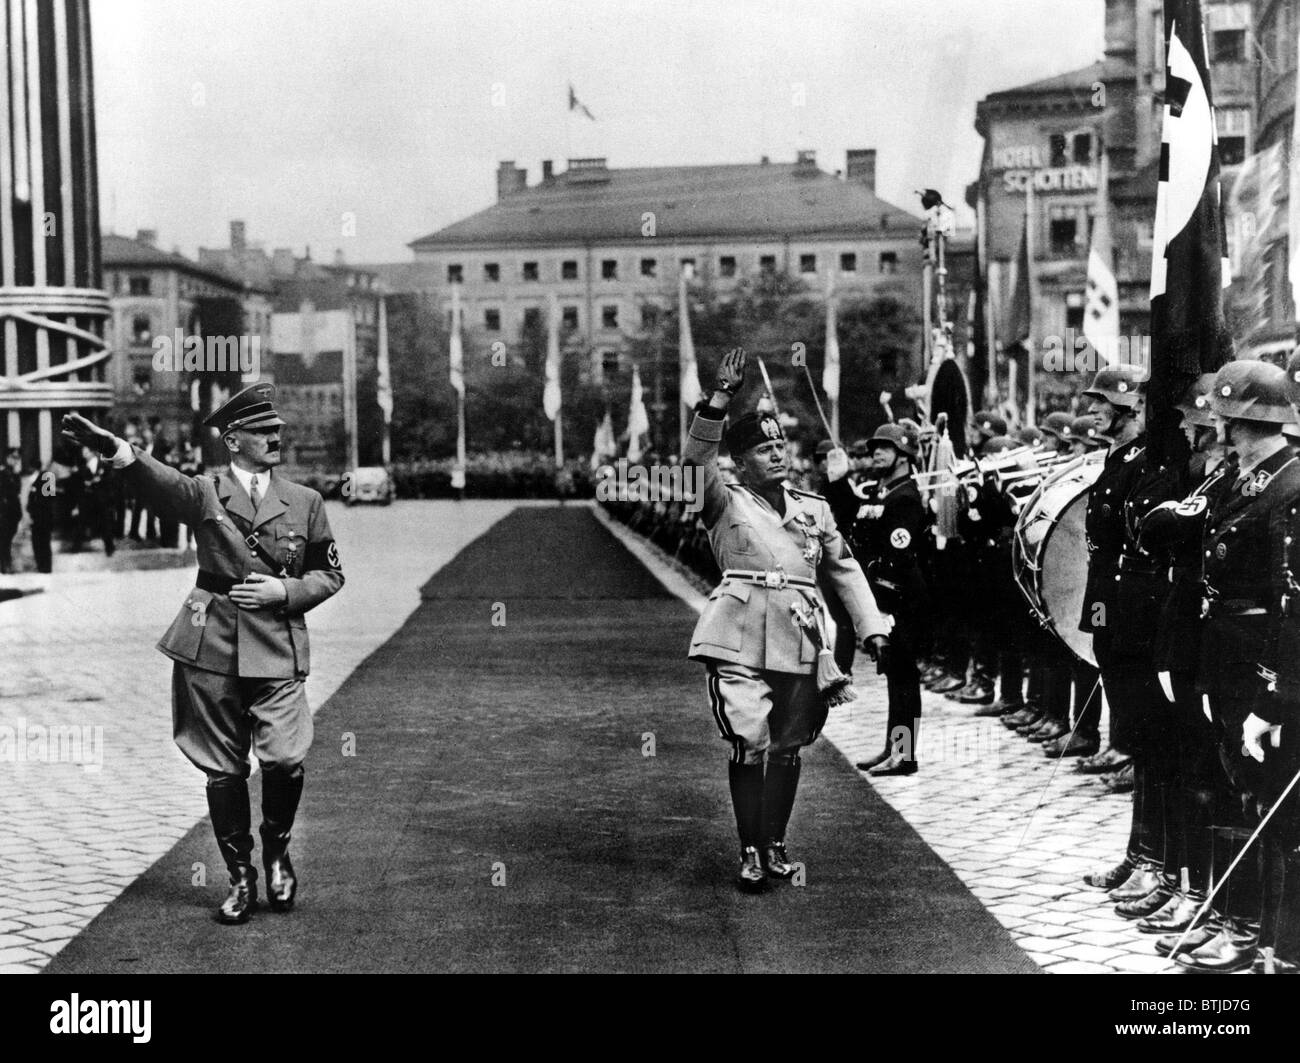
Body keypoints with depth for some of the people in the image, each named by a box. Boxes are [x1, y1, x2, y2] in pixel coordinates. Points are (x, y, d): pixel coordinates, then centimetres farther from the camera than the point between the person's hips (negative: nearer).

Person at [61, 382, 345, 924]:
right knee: (222, 770, 5)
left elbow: (330, 574, 14)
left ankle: (277, 850, 14)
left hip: (278, 649, 0)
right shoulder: (205, 493, 3)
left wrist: (286, 590, -6)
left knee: (284, 758, -14)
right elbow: (160, 482, -19)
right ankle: (240, 877, 21)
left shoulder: (305, 502, 9)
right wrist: (114, 448, -40)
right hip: (212, 646, 0)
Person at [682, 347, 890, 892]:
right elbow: (698, 459, -11)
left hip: (800, 643, 4)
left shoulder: (814, 508, 17)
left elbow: (845, 570, 17)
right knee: (749, 745, -10)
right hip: (740, 641, -4)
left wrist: (872, 628, 7)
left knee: (787, 746, 8)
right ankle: (751, 852, 0)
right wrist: (720, 398, -21)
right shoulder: (726, 503, 7)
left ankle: (775, 846, 20)